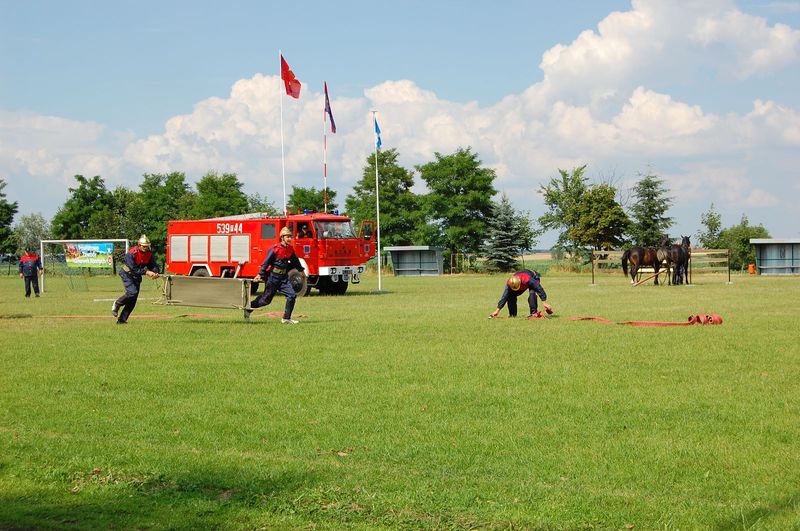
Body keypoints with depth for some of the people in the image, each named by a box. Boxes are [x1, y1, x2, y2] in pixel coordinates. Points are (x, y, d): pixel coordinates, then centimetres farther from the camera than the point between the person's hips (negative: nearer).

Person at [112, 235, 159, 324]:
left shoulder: (149, 253, -8)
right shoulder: (131, 254, -27)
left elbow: (153, 265, -7)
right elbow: (134, 269, -30)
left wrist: (155, 273, -30)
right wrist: (146, 272, -38)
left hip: (137, 276, 6)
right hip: (127, 273, -6)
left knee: (133, 300, 0)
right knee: (132, 292, -26)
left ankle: (122, 319, 6)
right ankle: (117, 304, 2)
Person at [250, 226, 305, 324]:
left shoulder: (290, 249, 5)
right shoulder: (275, 249, -15)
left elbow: (295, 261, 22)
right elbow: (266, 262, -14)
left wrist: (301, 270, 32)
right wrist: (260, 275, -18)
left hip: (284, 277, 6)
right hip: (273, 276, -6)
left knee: (292, 295, -8)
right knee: (266, 299, 1)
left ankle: (286, 318, -1)